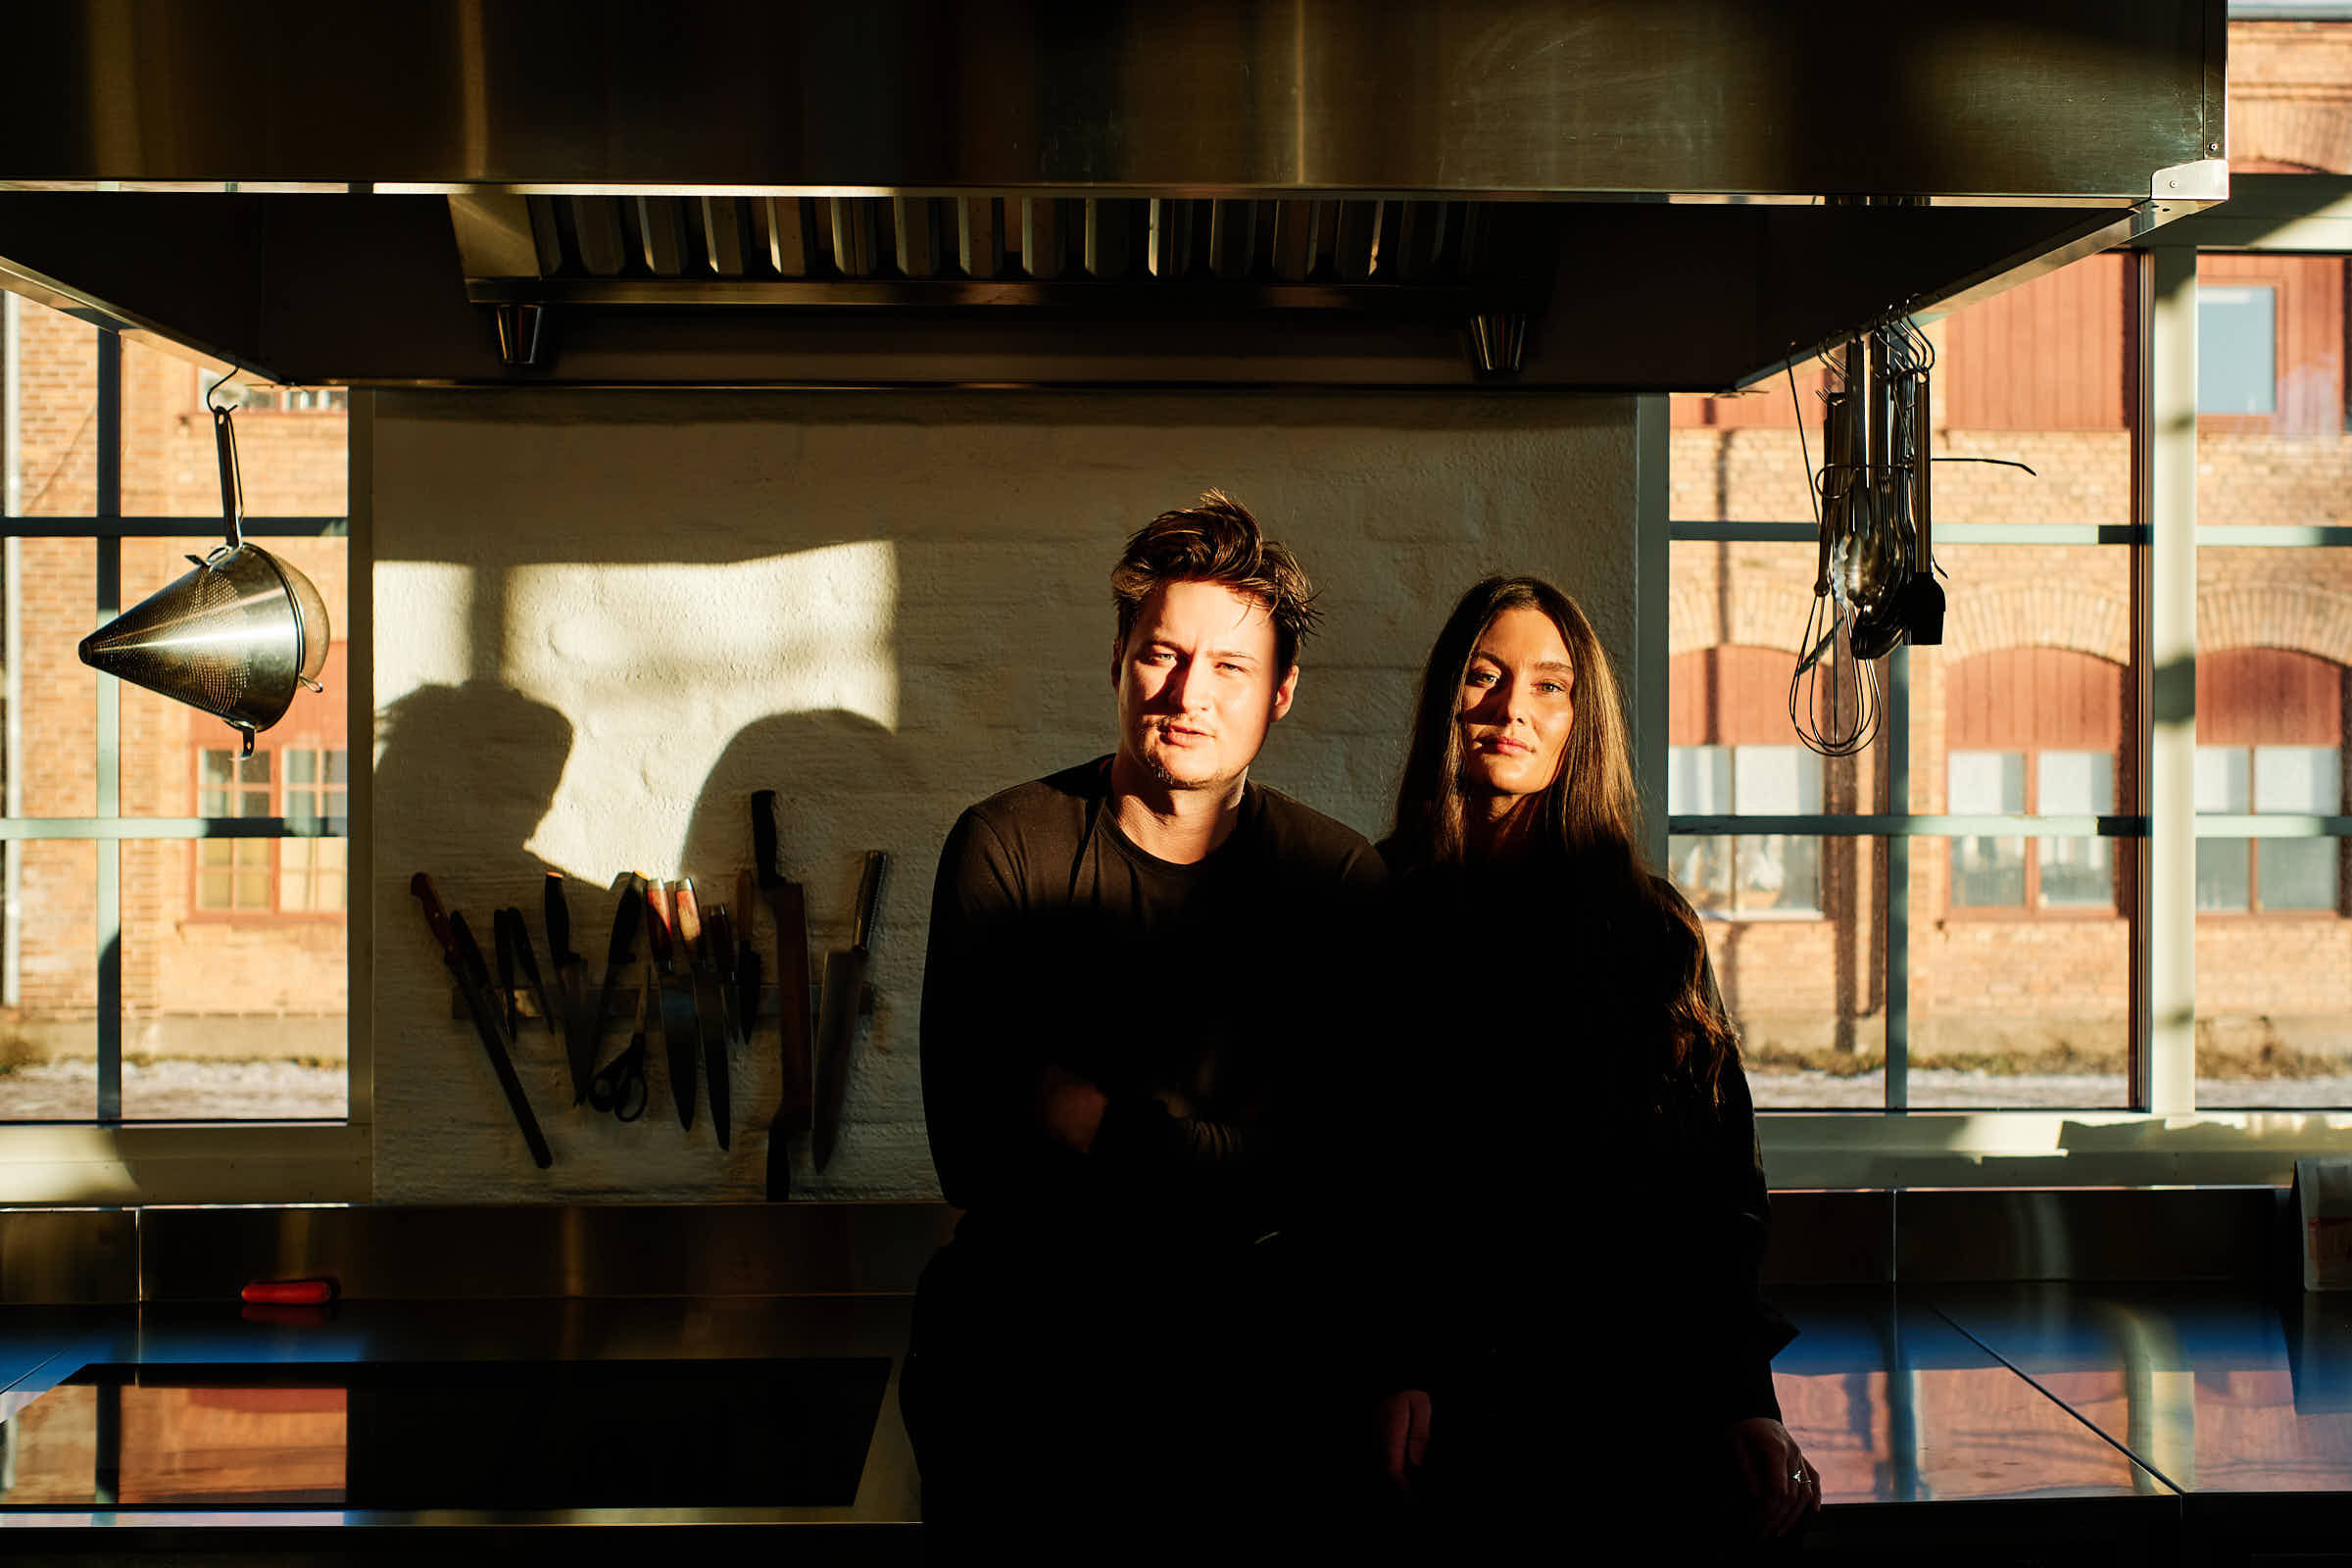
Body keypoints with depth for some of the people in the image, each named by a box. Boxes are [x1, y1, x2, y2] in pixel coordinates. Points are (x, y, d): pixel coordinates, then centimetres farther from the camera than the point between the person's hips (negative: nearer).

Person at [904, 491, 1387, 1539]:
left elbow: (1331, 1169, -4)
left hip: (1238, 1332, 1)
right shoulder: (1005, 850, 0)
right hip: (1021, 1324, 0)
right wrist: (1210, 1161, -12)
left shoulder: (1340, 879, 4)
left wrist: (1092, 1120, -12)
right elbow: (973, 1156, -8)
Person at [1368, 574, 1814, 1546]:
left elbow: (1718, 1173, 8)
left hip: (1630, 1337, 1)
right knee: (1483, 1491, -23)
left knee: (1742, 1495, -19)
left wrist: (1741, 1390, -3)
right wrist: (1396, 1369, -10)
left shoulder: (1646, 922, 12)